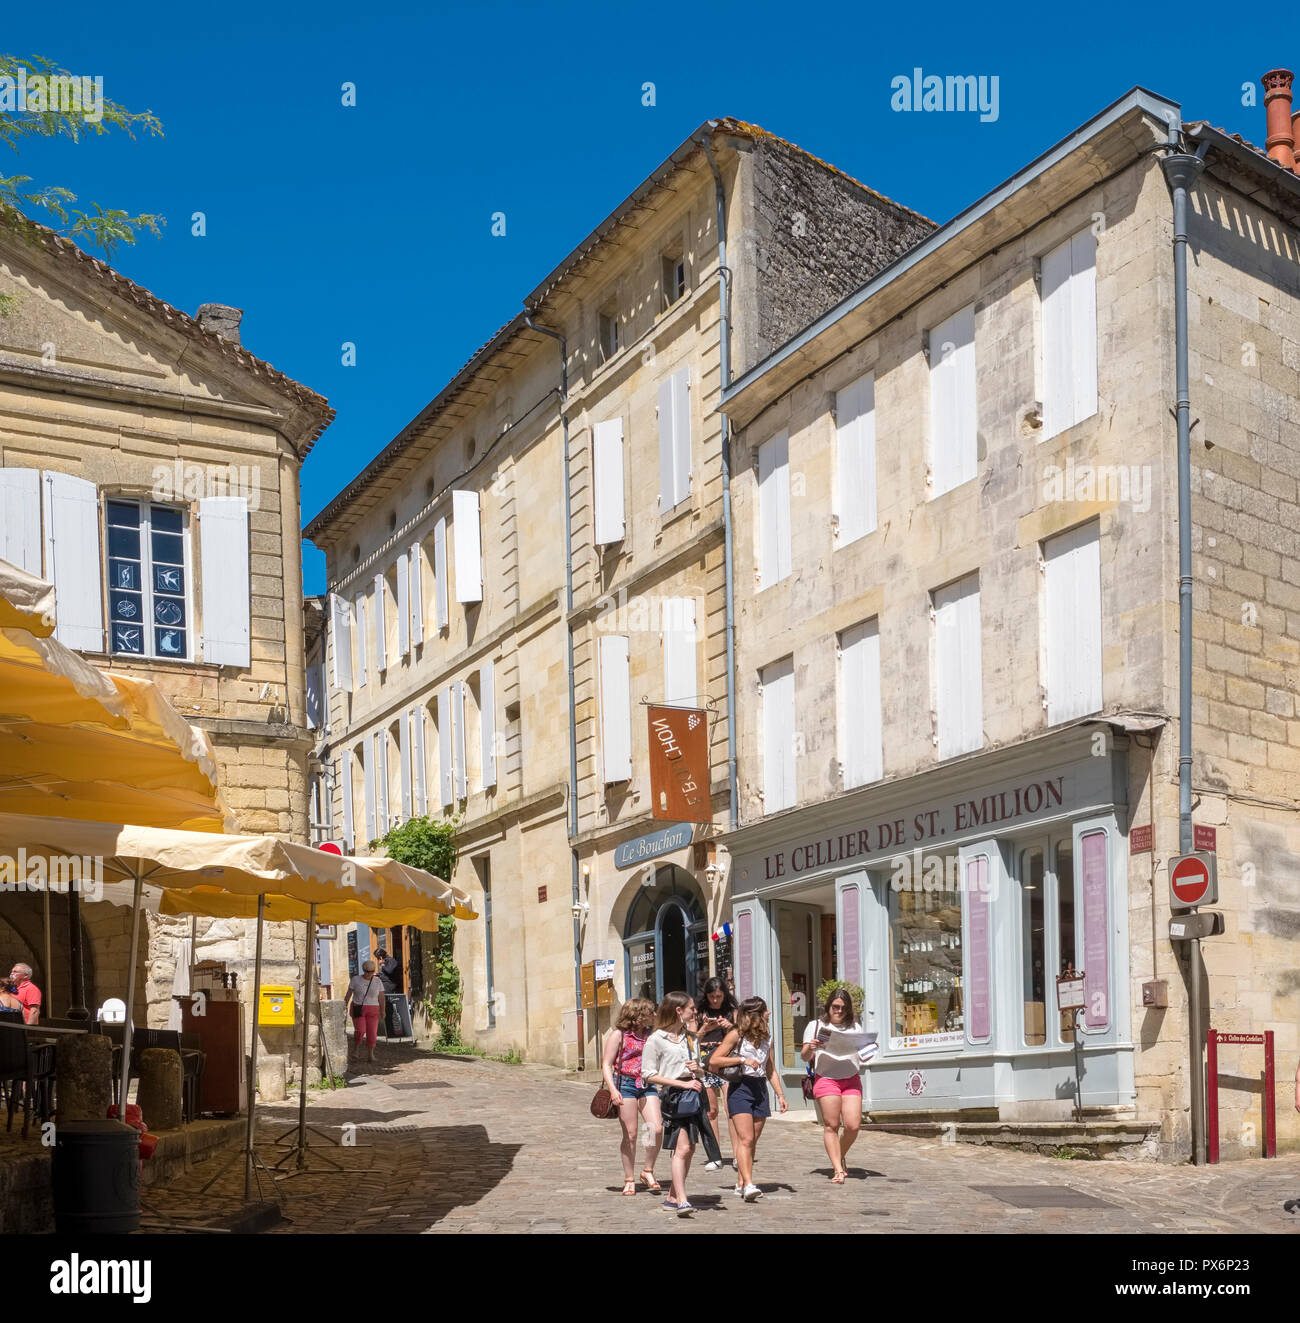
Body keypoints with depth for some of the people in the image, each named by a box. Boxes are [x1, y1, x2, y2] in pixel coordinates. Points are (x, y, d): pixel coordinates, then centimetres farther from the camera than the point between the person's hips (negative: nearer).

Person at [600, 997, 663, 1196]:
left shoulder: (650, 1034, 11)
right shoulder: (618, 1035, -5)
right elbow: (606, 1065, -6)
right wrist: (612, 1089, -17)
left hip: (647, 1085, 4)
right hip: (626, 1084, -4)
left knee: (657, 1129, -10)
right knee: (630, 1134, -1)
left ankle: (648, 1172, 9)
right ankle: (629, 1179, 12)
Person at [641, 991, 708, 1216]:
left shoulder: (687, 1037, 17)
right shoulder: (656, 1039, -6)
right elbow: (649, 1075, -11)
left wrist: (697, 1069, 0)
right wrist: (683, 1083, -15)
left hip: (692, 1096, 7)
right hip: (673, 1096, -7)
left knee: (689, 1149, 7)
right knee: (682, 1148, -15)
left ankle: (673, 1197, 17)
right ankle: (682, 1201, -18)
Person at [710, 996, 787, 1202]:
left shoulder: (766, 1037, 13)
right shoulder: (736, 1035, -6)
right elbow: (713, 1061, -8)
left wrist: (780, 1094, 13)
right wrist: (742, 1060, -15)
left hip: (760, 1089, 6)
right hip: (740, 1088, -6)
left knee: (752, 1141, 6)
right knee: (746, 1139, -15)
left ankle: (741, 1183, 14)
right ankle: (749, 1184, -22)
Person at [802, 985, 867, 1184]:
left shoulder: (855, 1027, 17)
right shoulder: (816, 1026, 9)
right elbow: (805, 1057, 7)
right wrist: (809, 1048, -15)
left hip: (851, 1079, 2)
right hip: (826, 1079, -2)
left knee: (853, 1125, -7)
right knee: (831, 1125, -6)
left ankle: (839, 1158, 19)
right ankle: (837, 1169, 1)